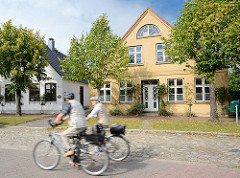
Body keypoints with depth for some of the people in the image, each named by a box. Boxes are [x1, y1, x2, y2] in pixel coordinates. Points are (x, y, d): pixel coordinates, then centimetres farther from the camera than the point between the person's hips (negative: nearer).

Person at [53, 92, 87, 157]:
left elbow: (61, 114, -10)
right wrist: (63, 119, 37)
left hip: (77, 126, -8)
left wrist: (54, 122, -1)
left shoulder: (69, 103, -4)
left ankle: (69, 150, -2)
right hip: (84, 126, 8)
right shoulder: (77, 102, 22)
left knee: (63, 135, 6)